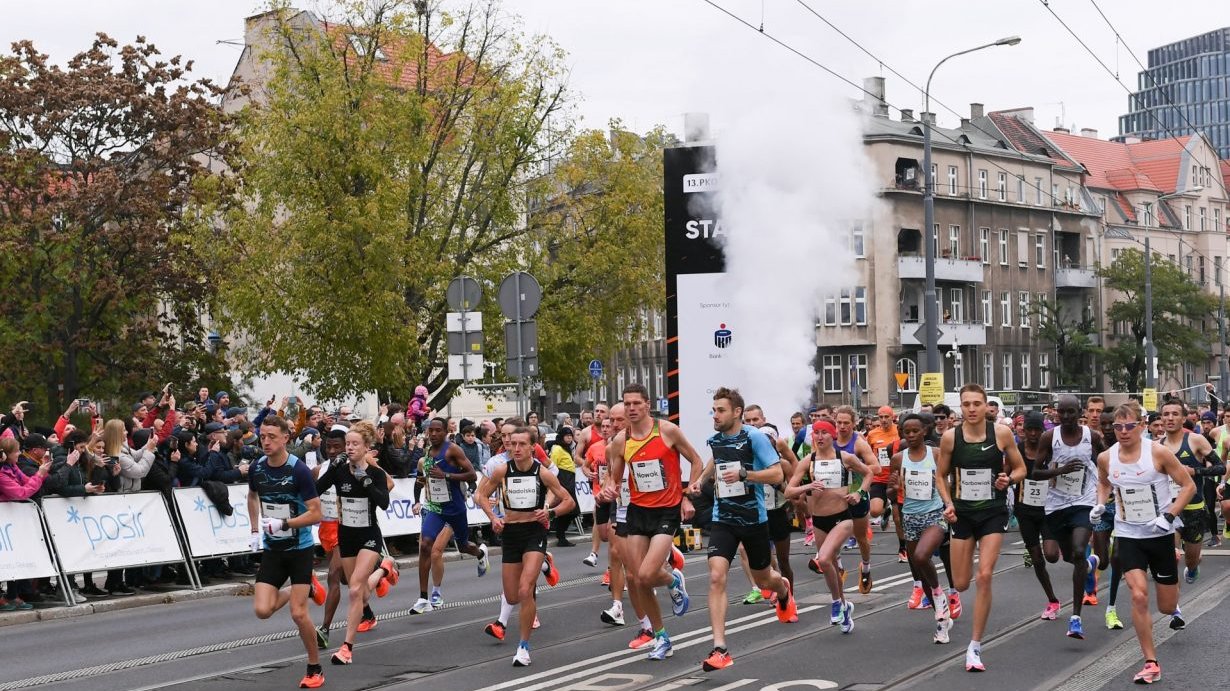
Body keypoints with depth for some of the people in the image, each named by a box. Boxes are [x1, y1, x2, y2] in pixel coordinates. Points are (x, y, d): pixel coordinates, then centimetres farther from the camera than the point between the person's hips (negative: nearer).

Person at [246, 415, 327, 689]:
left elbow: (315, 514, -17)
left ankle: (315, 669, 12)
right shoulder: (256, 468, -2)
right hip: (272, 549, 5)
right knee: (262, 610, -7)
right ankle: (306, 588, 23)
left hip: (299, 548, -5)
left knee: (298, 613, -8)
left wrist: (283, 524, -28)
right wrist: (255, 530, 14)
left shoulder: (299, 470, -18)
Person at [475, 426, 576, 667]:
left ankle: (524, 646, -4)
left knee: (524, 591, -19)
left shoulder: (542, 473, -9)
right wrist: (493, 518, -5)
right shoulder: (501, 471, -5)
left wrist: (550, 512, -18)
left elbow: (568, 501, 0)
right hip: (510, 532, 3)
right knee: (512, 597, 10)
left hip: (535, 532, -3)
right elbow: (481, 495, 10)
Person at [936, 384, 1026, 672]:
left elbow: (1020, 468, 4)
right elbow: (941, 475, 7)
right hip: (963, 513, 1)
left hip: (993, 512, -1)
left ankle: (975, 647, -3)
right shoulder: (950, 437, -6)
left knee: (984, 576, -13)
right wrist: (948, 503, -7)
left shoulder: (1002, 433, -8)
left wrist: (1008, 479, -17)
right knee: (961, 584, 5)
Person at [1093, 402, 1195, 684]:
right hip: (1128, 535, 1)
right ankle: (1151, 663, -6)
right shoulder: (1106, 458, -5)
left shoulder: (1159, 452, -15)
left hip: (1160, 534, -1)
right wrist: (1100, 503, 0)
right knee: (1139, 596, -18)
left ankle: (1174, 608, 51)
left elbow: (1189, 486, -9)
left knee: (1166, 606, 10)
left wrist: (1169, 516, -19)